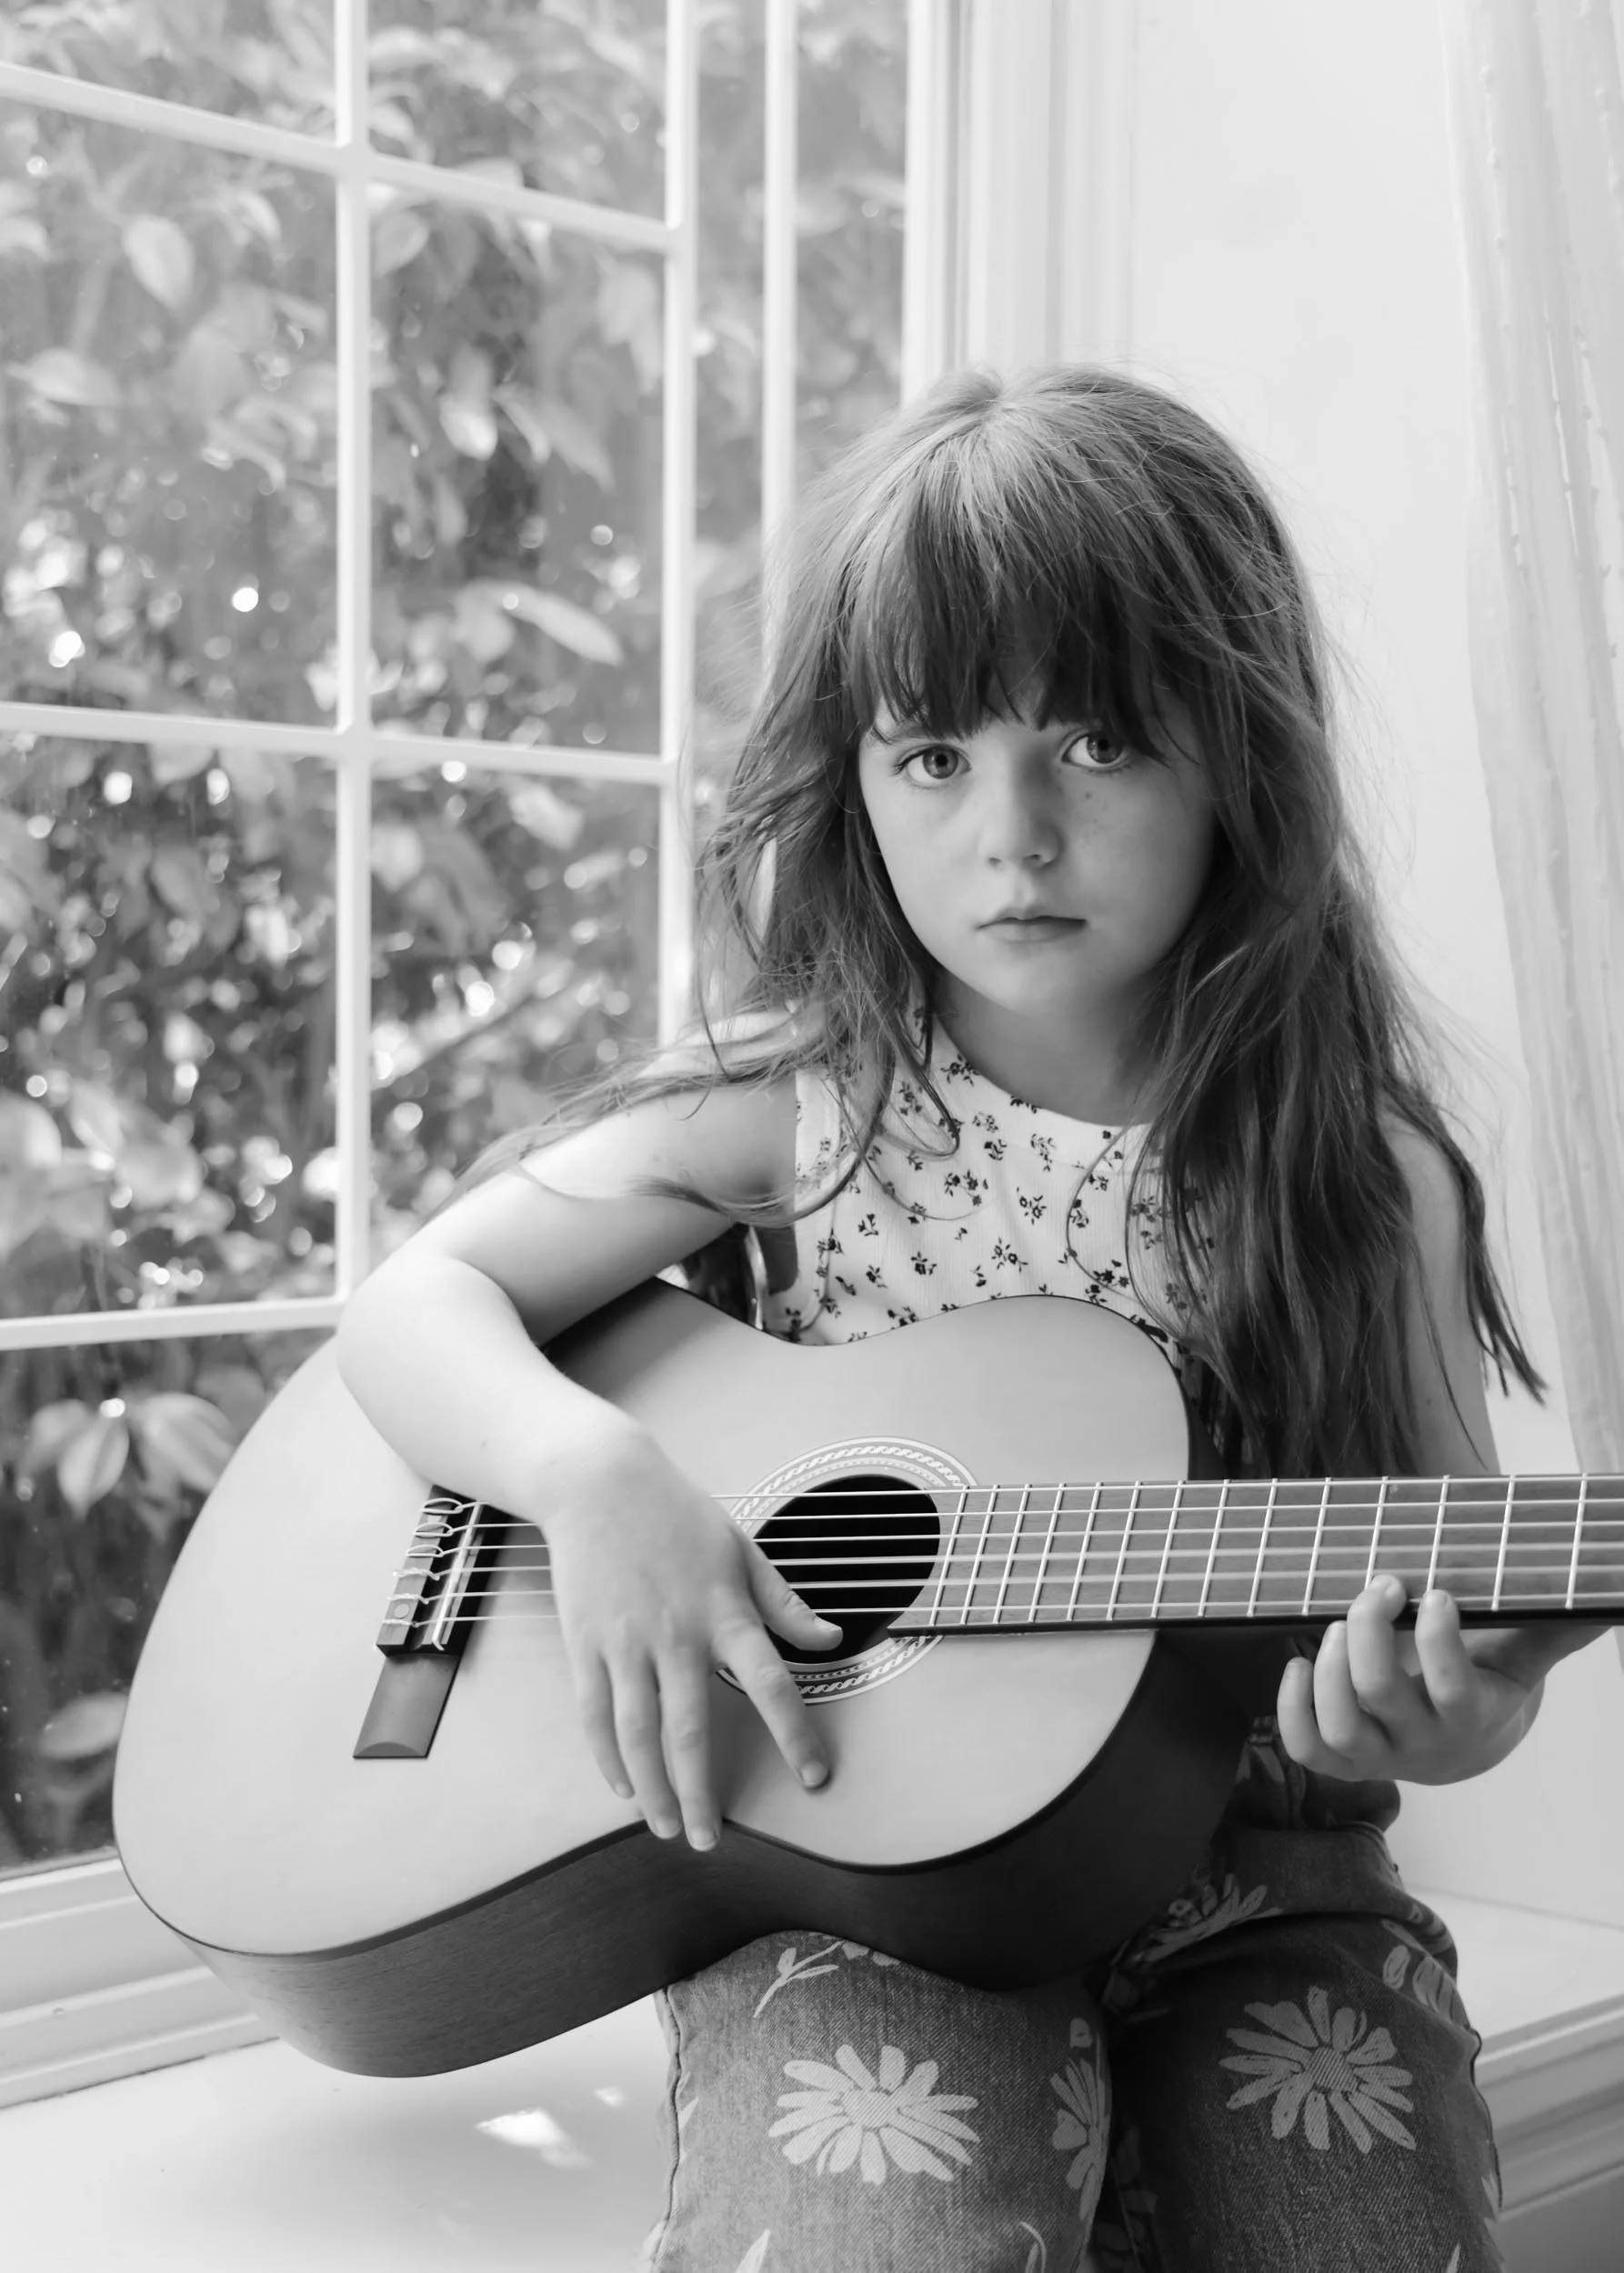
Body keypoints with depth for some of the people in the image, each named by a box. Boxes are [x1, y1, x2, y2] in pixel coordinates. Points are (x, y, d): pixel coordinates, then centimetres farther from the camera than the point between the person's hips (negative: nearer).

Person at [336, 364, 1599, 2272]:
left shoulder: (1368, 1176, 0)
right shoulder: (795, 1106, -1)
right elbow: (414, 1302, -1)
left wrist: (1450, 1711, -21)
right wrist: (593, 1471, -21)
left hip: (1243, 1881, 2)